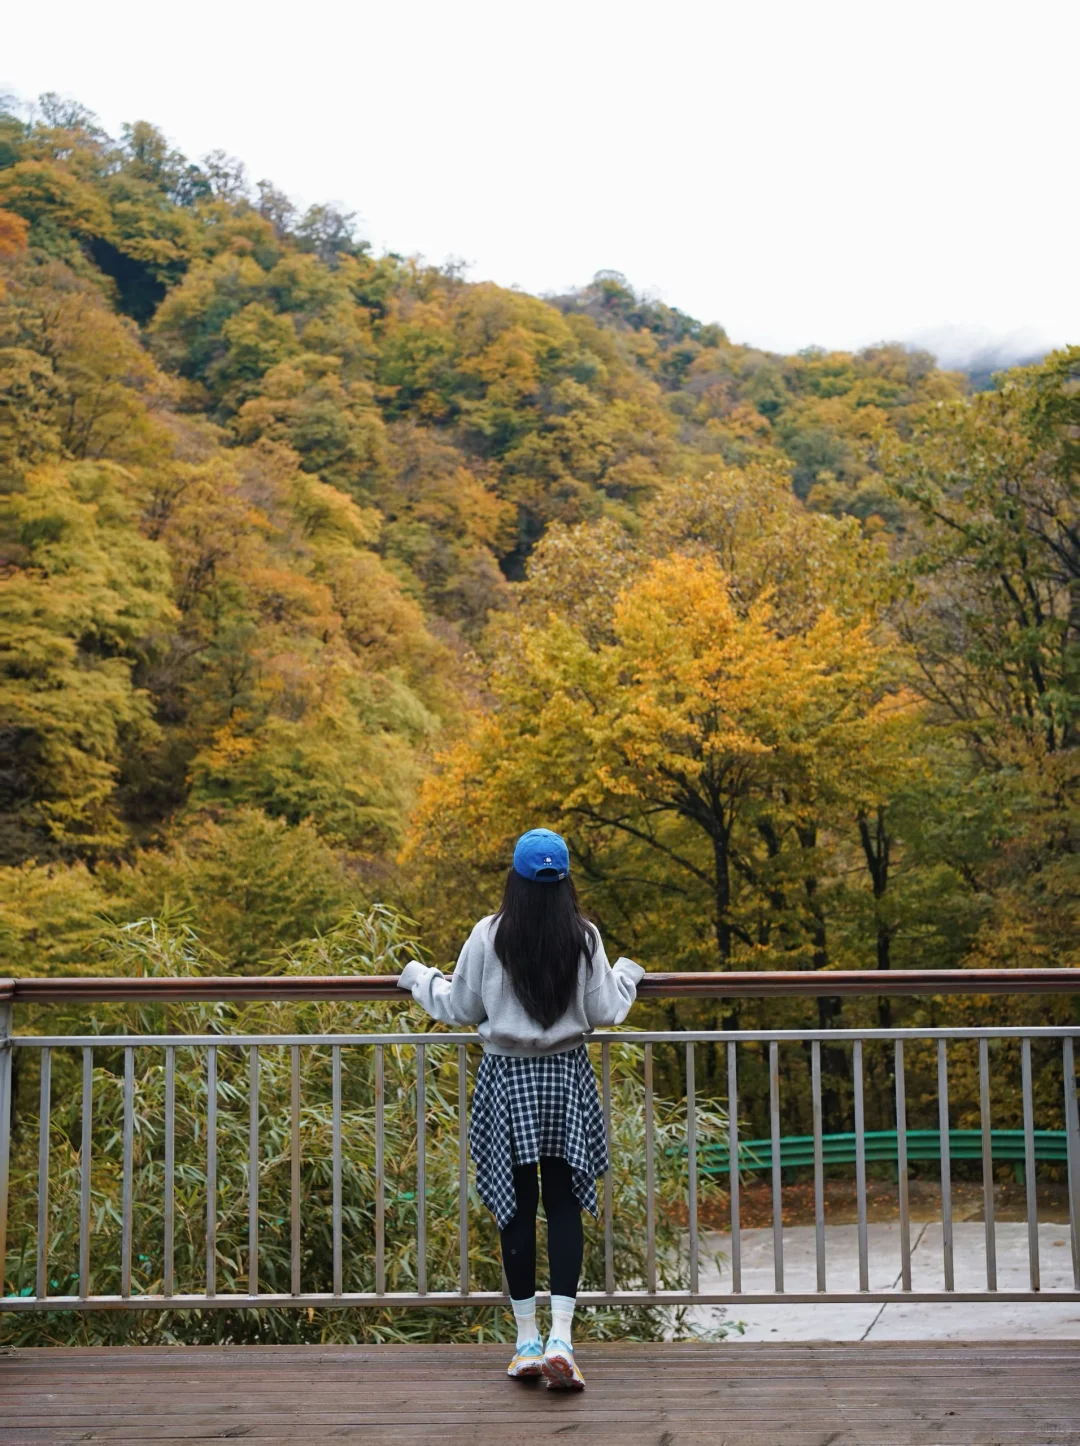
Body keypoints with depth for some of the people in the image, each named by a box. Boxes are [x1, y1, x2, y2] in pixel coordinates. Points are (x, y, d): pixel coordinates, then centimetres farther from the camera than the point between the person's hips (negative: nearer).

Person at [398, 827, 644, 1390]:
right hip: (566, 1076, 1)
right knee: (564, 1203, 5)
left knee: (517, 1206, 8)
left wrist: (419, 978, 19)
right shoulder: (584, 937, -5)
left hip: (507, 1079, -1)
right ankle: (561, 1335, -5)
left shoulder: (488, 936, -7)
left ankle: (527, 1339, 14)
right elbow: (604, 1012, 0)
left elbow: (461, 1009, 1)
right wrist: (625, 975, 20)